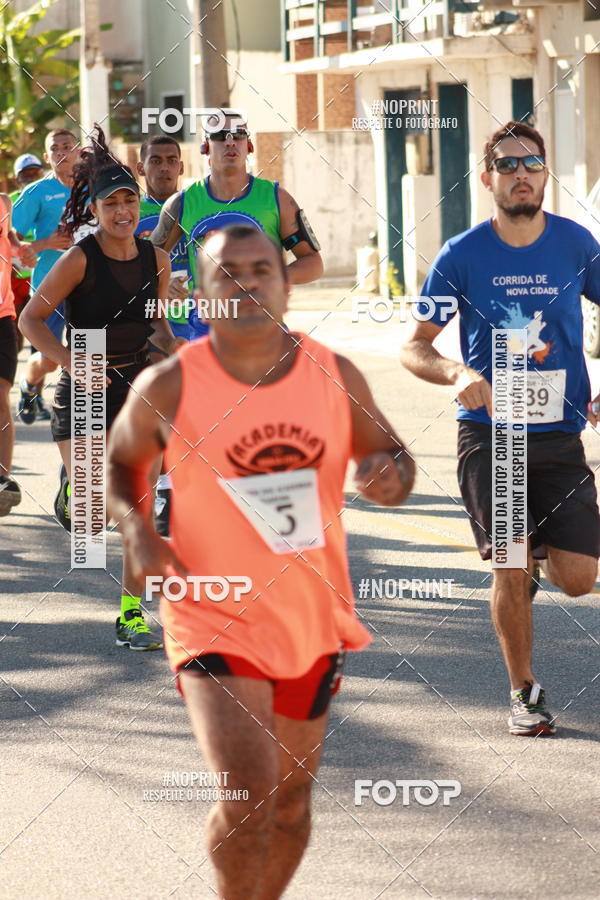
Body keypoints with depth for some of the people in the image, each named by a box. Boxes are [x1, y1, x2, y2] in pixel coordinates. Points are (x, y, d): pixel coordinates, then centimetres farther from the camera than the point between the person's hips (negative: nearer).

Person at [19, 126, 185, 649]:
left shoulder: (156, 260, 1)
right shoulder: (80, 260, -13)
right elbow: (31, 319, -9)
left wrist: (172, 343, -4)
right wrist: (73, 362, -21)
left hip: (135, 390, 4)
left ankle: (131, 617, 10)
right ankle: (70, 485, 25)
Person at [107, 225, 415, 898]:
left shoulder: (336, 378, -4)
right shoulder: (168, 388, -10)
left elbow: (391, 457, 10)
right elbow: (121, 463, 8)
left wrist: (389, 476, -14)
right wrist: (139, 534, -11)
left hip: (311, 616, 4)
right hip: (213, 619, -4)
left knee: (291, 796, 15)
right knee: (246, 795, -18)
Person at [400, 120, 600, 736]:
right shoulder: (462, 255, -4)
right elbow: (414, 347, 1)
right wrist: (459, 374, -20)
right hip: (489, 435, -2)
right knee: (511, 572, -7)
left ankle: (538, 554, 33)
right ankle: (524, 693, 14)